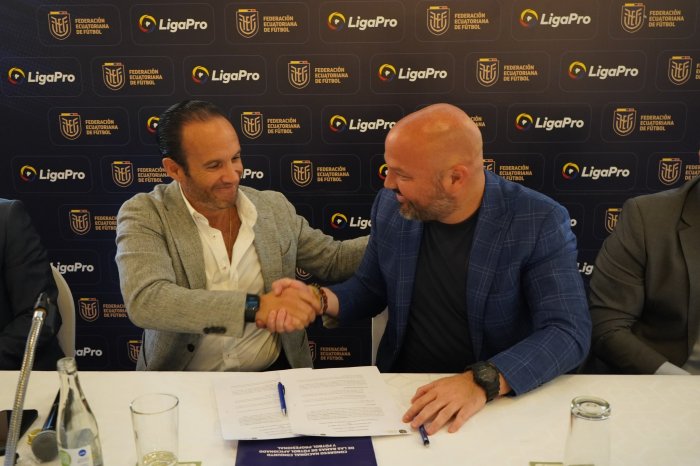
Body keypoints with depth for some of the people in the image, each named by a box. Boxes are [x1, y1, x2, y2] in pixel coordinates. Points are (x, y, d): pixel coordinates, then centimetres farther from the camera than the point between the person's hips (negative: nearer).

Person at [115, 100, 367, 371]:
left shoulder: (275, 208, 3)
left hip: (273, 378, 2)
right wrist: (256, 307, -33)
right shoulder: (145, 216, -9)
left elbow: (333, 260, 14)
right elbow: (145, 301, -25)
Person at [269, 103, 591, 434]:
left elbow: (568, 332, -17)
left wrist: (484, 381, -31)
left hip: (498, 400, -2)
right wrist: (320, 299, -8)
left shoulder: (540, 224, -13)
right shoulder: (391, 206, -1)